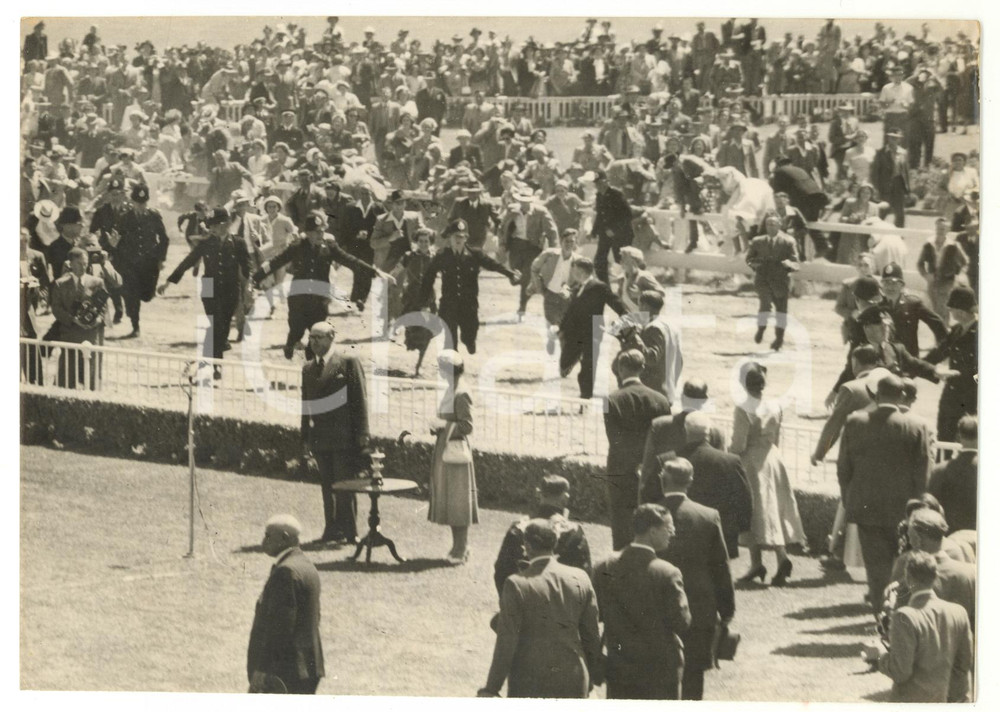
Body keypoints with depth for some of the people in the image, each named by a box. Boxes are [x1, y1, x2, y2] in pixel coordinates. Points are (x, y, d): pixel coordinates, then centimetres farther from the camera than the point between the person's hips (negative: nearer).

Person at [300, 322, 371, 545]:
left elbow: (360, 401, -4)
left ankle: (350, 532, 1)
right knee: (327, 487, 7)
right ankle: (333, 529, 12)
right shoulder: (307, 368, 14)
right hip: (319, 439, 5)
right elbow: (305, 404, 15)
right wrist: (305, 437, 8)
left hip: (344, 438, -5)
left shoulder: (349, 363, -1)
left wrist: (362, 438, -9)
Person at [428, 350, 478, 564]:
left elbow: (467, 426, -17)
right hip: (444, 451, 9)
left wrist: (444, 425, -24)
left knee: (457, 500, -4)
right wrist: (437, 427, 5)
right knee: (448, 500, 12)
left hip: (456, 452, -9)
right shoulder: (449, 392, 12)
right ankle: (459, 547, 19)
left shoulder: (461, 395, -15)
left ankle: (460, 549, 1)